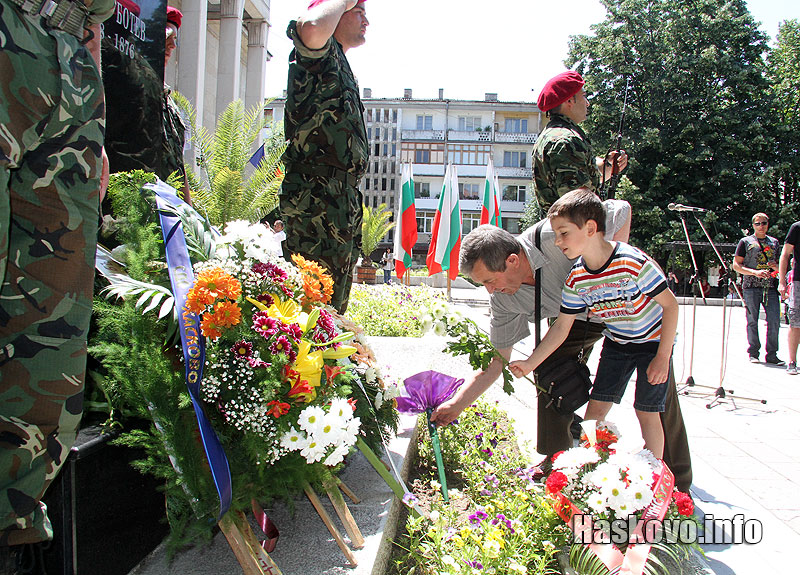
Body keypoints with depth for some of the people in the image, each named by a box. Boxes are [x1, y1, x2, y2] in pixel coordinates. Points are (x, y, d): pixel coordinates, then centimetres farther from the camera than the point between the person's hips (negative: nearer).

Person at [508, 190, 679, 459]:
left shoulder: (633, 263, -30)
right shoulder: (576, 279, -14)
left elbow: (671, 305, -20)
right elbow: (561, 326, -6)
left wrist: (662, 358, -19)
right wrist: (530, 363, -11)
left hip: (654, 342, -4)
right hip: (616, 343, 5)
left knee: (646, 413, -1)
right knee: (595, 408, 0)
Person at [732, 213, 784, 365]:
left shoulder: (774, 242, 19)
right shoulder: (746, 241, 8)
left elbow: (781, 266, 25)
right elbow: (736, 265, 2)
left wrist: (776, 267, 0)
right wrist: (755, 272, -12)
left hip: (771, 287, 3)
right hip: (751, 287, -3)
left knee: (775, 321, -4)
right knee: (752, 321, -1)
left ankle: (772, 354, 3)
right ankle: (753, 353, 9)